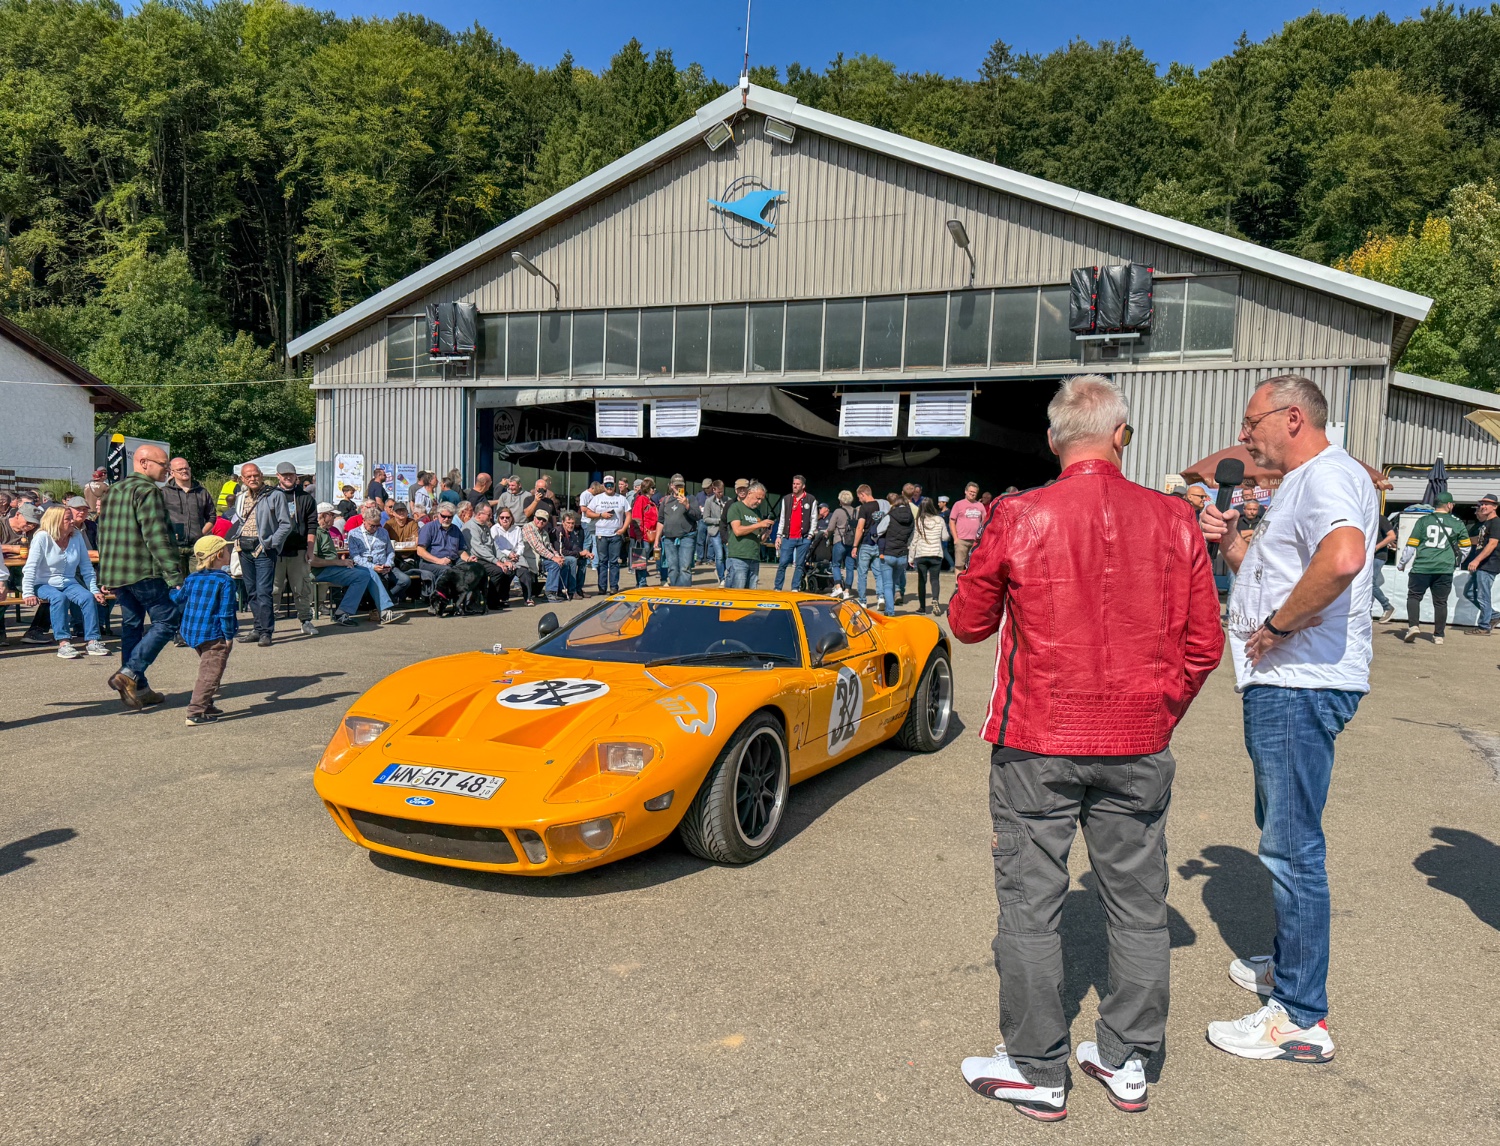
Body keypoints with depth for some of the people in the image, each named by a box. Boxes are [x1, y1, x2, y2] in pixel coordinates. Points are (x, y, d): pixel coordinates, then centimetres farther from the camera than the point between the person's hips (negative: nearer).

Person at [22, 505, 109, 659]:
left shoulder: (77, 536, 2)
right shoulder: (42, 537, -10)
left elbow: (86, 567, 6)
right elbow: (30, 568, -13)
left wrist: (94, 590, 1)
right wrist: (28, 594, -22)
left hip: (69, 583, 4)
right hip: (44, 584, -4)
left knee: (88, 597, -24)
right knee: (59, 598, -34)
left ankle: (92, 641, -23)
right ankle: (63, 643, -35)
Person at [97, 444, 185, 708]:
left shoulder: (113, 491, 19)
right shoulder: (147, 491, -10)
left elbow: (103, 535, 23)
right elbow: (156, 537, -19)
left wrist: (108, 574, 27)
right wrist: (175, 577, -20)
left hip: (115, 573, 9)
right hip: (144, 571, -9)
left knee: (132, 625, 13)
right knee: (167, 622, -3)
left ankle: (138, 688, 15)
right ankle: (130, 674, -14)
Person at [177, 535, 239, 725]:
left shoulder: (191, 578, 7)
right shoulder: (225, 581, -13)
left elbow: (179, 601, 14)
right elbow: (226, 612, -16)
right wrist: (229, 636, -11)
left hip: (191, 632, 8)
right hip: (214, 635, -8)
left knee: (206, 670, 24)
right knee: (211, 674, -5)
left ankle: (206, 705, 30)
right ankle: (195, 713, -11)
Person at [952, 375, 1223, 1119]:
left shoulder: (1019, 518, -11)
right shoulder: (1174, 521, -3)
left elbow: (968, 623, 0)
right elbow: (1204, 644, 2)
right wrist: (1161, 714, 16)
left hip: (1038, 745, -3)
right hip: (1138, 748, 3)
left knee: (1030, 905, 9)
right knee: (1138, 905, 16)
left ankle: (1036, 1072, 20)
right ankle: (1126, 1063, 31)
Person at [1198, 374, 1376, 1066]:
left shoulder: (1328, 475, -15)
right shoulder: (1303, 483, 20)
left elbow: (1342, 558, -36)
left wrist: (1275, 626, -25)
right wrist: (1231, 546, 9)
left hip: (1302, 687, -11)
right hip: (1281, 684, 11)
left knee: (1292, 846, -5)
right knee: (1281, 834, 22)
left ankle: (1302, 1018, 4)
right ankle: (1288, 965, 38)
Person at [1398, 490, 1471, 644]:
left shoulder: (1423, 521, 1)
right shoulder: (1457, 524, 7)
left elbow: (1411, 545, -1)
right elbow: (1466, 547, 14)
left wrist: (1401, 564, 9)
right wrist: (1457, 561, 31)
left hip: (1421, 567, -2)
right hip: (1445, 570, 2)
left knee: (1414, 596, 8)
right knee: (1440, 602, 9)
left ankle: (1413, 625, -11)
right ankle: (1438, 635, 12)